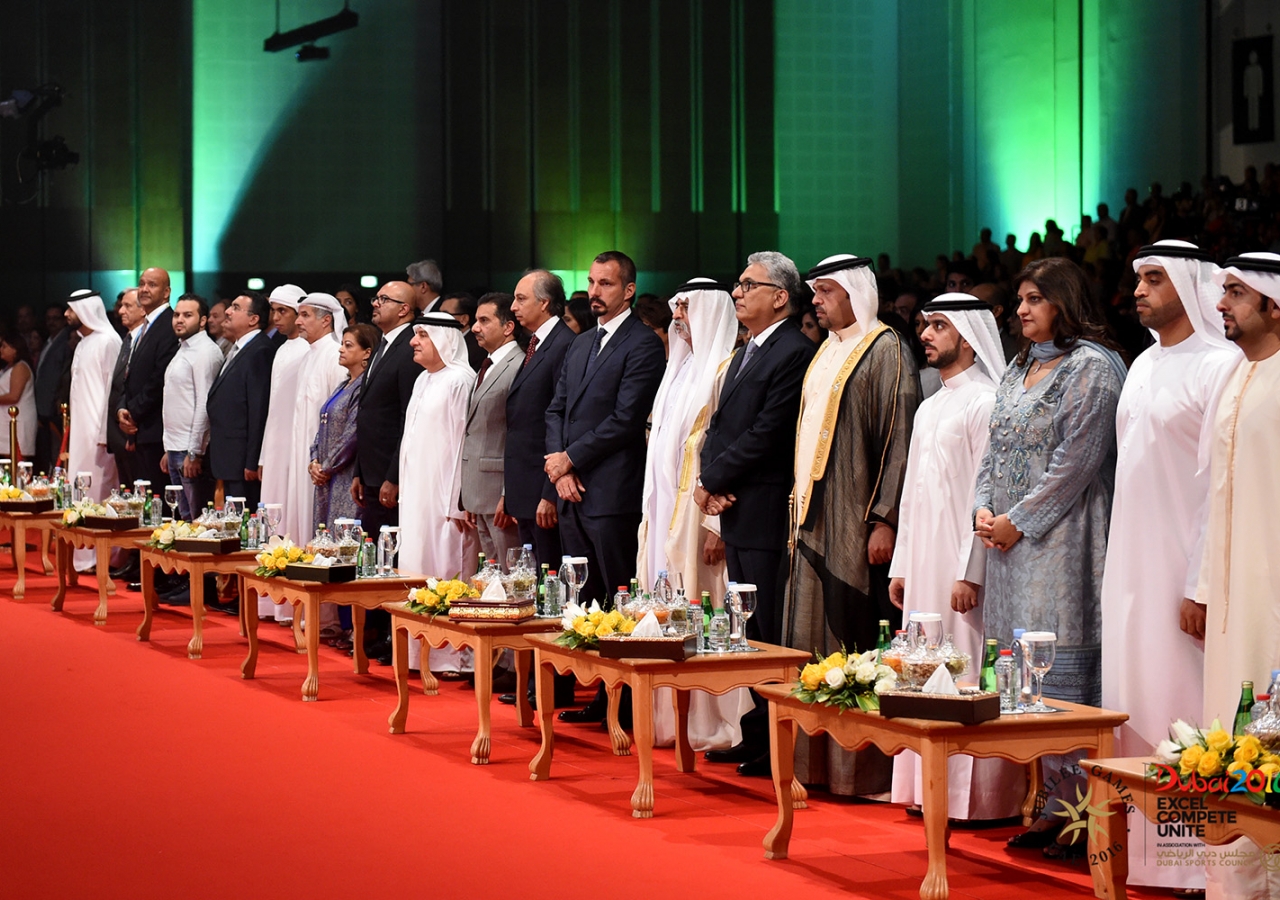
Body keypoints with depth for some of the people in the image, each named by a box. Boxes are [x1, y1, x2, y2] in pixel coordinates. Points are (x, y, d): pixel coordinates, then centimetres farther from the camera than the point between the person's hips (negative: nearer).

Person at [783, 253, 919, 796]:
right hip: (816, 520, 9)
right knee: (813, 639, 8)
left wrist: (884, 519, -19)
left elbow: (899, 439, -14)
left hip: (855, 524, -9)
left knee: (854, 641, -8)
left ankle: (863, 769, -3)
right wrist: (799, 507, 15)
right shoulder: (827, 353, 17)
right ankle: (818, 761, 13)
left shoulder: (885, 350, -8)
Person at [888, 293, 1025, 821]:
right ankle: (933, 788, 14)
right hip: (924, 566, 9)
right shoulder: (929, 408, 17)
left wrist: (971, 573, -19)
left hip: (961, 565, -9)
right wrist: (901, 566, 16)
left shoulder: (985, 402, -10)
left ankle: (979, 797, -3)